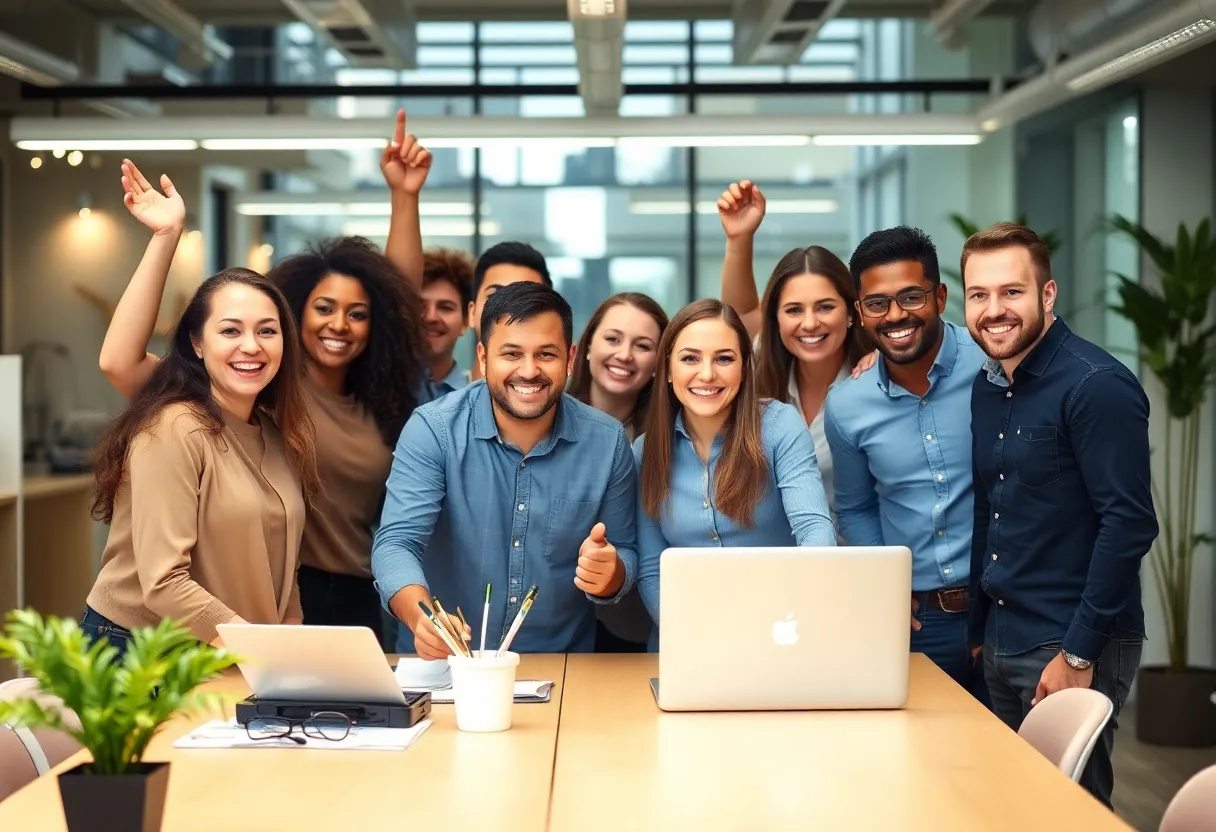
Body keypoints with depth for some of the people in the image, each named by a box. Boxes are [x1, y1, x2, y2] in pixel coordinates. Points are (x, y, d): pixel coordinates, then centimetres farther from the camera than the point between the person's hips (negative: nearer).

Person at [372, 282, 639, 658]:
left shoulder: (607, 441, -1)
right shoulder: (432, 430, -7)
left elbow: (625, 558, 5)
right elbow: (396, 543, -14)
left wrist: (608, 575, -18)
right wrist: (422, 617, -34)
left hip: (561, 668, 2)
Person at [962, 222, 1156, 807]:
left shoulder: (1096, 385, -15)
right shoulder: (986, 388, 9)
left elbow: (1129, 522, -19)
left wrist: (1079, 653, -20)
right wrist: (978, 630, 14)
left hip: (1075, 649, -8)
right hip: (1001, 646, 8)